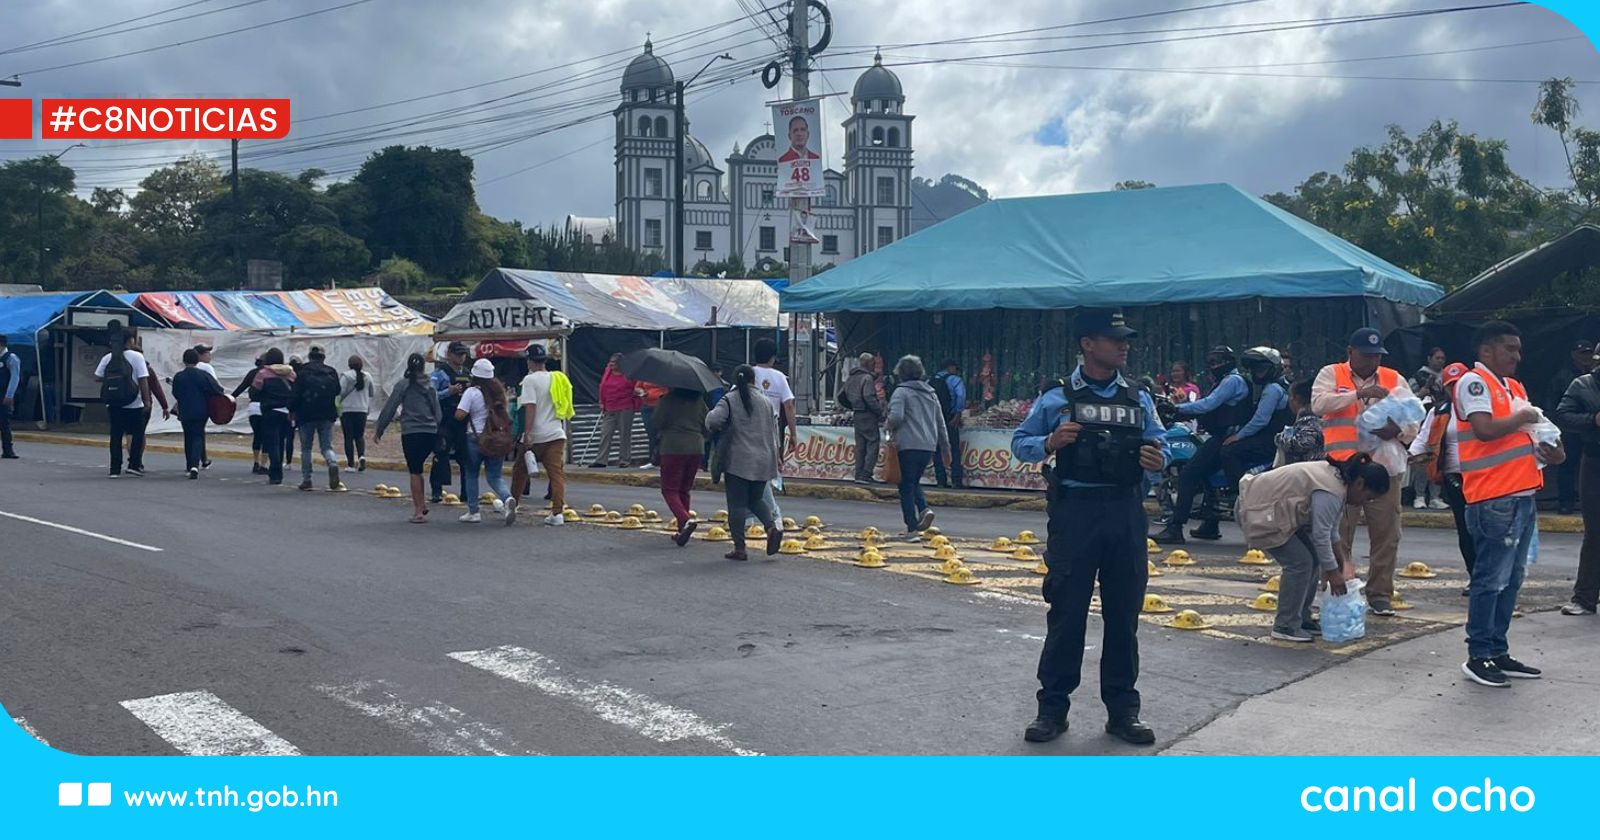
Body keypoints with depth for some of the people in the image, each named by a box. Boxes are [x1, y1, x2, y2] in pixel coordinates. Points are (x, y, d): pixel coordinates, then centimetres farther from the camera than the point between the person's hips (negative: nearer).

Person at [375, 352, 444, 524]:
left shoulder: (403, 384, -2)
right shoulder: (431, 386, 9)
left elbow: (389, 408, -2)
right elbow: (437, 411, 11)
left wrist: (378, 430, 4)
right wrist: (440, 433, 17)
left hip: (411, 432, -4)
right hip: (431, 433, 4)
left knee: (414, 472, 1)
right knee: (416, 469, 19)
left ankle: (419, 511, 0)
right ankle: (421, 503, 13)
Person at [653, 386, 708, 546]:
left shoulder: (667, 400, -8)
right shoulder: (699, 401, 6)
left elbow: (657, 422, -8)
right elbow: (707, 425, 10)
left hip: (673, 448, -5)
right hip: (696, 448, 5)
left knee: (669, 489, 1)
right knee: (684, 490, 16)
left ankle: (685, 520, -23)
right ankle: (682, 530, 14)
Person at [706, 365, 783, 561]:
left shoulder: (729, 400, -5)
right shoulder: (766, 402, 9)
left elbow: (713, 420, -19)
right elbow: (774, 430, 11)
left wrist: (715, 429, 4)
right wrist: (773, 458, 21)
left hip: (738, 461, -4)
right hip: (762, 462, 4)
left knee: (737, 504, 1)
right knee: (756, 499, 20)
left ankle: (739, 548, -1)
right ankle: (772, 525, -6)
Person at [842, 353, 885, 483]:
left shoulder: (850, 379, 15)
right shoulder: (867, 378, -12)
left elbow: (842, 397, 19)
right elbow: (869, 398, -21)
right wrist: (881, 411, -13)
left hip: (856, 416, 8)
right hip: (868, 416, -8)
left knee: (860, 446, 12)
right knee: (873, 444, -5)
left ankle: (859, 475, 12)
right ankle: (865, 475, -12)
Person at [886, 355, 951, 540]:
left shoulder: (901, 392, -3)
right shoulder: (930, 393, 17)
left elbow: (896, 417, -18)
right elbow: (941, 423, 19)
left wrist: (888, 426, 4)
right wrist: (945, 448, 25)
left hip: (908, 445, -6)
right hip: (929, 446, 6)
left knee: (906, 486, 1)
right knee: (914, 482, 22)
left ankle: (912, 529, -3)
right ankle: (924, 509, -3)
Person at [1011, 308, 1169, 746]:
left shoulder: (1138, 400, 10)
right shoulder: (1057, 399, 0)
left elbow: (1161, 445, 14)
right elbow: (1020, 442, 5)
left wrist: (1158, 458, -9)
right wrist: (1050, 443, -15)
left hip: (1126, 513, 3)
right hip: (1075, 512, -3)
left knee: (1123, 614, 8)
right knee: (1066, 613, 2)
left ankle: (1123, 708, 18)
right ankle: (1052, 707, 11)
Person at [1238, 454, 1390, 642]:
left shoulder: (1338, 479, 6)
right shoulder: (1330, 492, -26)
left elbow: (1330, 529, 13)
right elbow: (1321, 535, -24)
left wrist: (1334, 566, 14)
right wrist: (1332, 572, -16)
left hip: (1273, 510, 11)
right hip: (1259, 512, -11)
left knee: (1312, 559, 8)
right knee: (1300, 562, -13)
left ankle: (1302, 619, 16)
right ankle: (1285, 627, -5)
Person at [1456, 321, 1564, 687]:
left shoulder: (1514, 387, 20)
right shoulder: (1474, 382, -8)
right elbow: (1485, 429, -22)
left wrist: (1550, 451, 6)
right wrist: (1520, 419, -8)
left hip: (1522, 495, 9)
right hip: (1494, 500, -9)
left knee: (1511, 580, 13)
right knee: (1491, 579, -6)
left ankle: (1498, 652, 20)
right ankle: (1478, 657, 0)